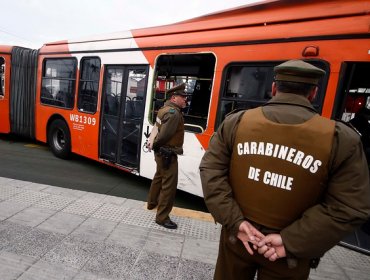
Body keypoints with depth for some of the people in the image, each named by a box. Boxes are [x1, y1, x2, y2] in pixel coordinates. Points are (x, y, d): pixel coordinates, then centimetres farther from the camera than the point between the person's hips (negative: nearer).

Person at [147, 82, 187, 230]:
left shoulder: (165, 108, 11)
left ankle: (152, 203, 46)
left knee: (159, 177, 26)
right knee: (169, 184, -3)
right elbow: (165, 135, -26)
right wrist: (156, 144, -9)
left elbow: (159, 129, 14)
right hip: (167, 153, -11)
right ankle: (162, 217, 6)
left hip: (161, 151, 11)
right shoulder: (173, 113, -22)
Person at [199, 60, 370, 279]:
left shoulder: (235, 122, -10)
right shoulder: (342, 139, -12)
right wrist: (291, 242, -14)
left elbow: (211, 170, -13)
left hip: (237, 235, 1)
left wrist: (235, 221, -12)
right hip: (289, 253, 0)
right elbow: (348, 209, -14)